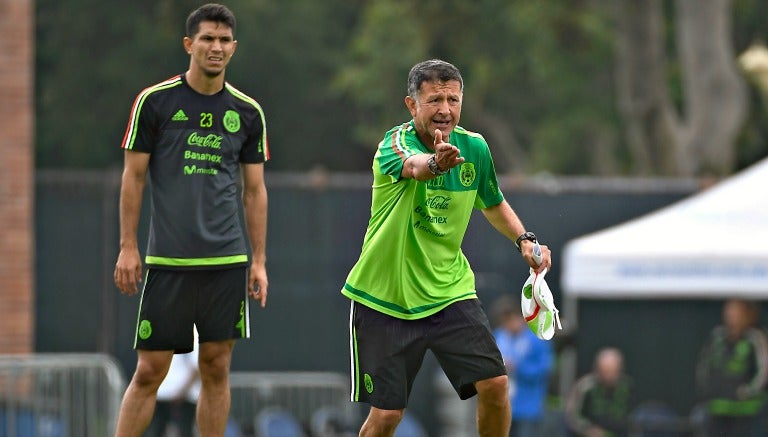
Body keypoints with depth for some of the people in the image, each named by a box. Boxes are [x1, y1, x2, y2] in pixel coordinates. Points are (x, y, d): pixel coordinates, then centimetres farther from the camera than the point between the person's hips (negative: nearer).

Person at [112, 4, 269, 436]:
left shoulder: (248, 112, 7)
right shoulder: (155, 101, -1)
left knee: (217, 368, 4)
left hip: (227, 262, 2)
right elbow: (133, 176, 3)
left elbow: (255, 190, 12)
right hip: (167, 261, -2)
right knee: (150, 371, -3)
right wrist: (128, 247, -2)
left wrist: (259, 261, 7)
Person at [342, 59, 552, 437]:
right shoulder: (395, 143, -19)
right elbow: (413, 166, -45)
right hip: (385, 300, -4)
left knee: (494, 384, -10)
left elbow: (493, 203, 19)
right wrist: (434, 162, -68)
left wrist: (524, 239, 2)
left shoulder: (474, 147, -2)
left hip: (449, 289, 4)